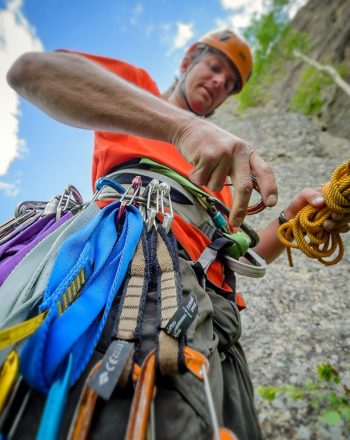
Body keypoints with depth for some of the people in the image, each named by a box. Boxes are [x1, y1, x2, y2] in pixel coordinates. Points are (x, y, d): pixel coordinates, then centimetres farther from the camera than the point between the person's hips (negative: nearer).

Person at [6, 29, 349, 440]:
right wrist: (186, 125, -15)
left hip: (219, 309, 7)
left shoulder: (221, 158, 33)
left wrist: (288, 223, 3)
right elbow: (30, 69, -4)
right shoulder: (136, 85, 20)